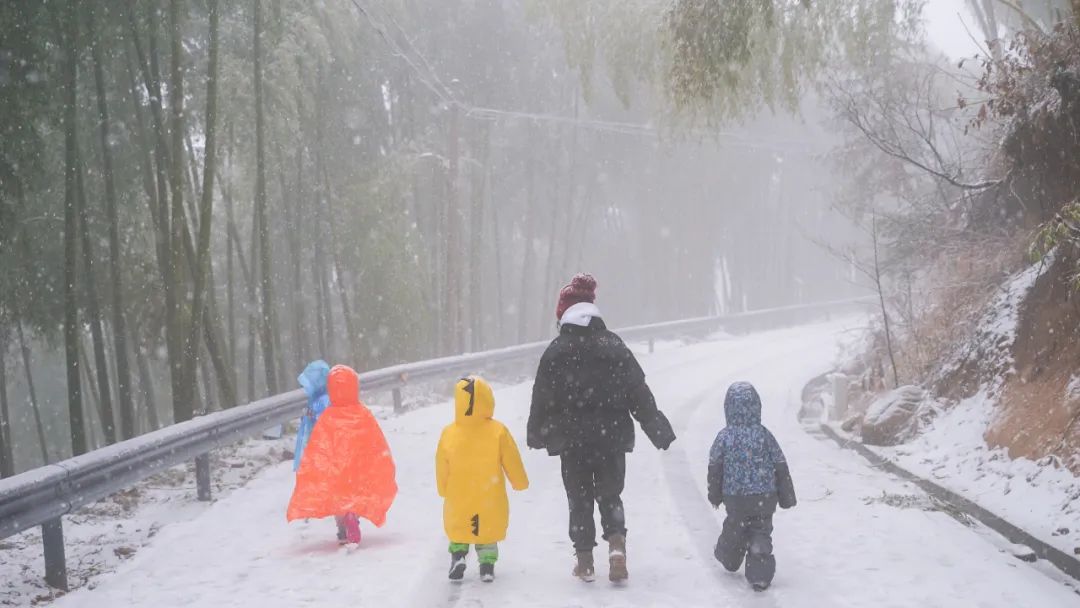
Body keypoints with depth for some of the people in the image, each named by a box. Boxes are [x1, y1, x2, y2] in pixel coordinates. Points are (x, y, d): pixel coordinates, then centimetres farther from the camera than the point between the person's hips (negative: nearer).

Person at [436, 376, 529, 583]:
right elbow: (512, 461, -3)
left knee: (457, 531, 20)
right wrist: (520, 482, 14)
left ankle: (458, 553, -1)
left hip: (458, 502, 1)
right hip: (491, 502, -1)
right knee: (488, 534, 15)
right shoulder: (498, 431, -12)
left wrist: (444, 491, 19)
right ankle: (487, 563, 1)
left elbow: (442, 469, 2)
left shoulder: (448, 434, -8)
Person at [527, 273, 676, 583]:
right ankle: (617, 544, -11)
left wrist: (537, 434, 13)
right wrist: (659, 431, 5)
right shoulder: (615, 347, -1)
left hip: (571, 439, -1)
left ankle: (585, 560, 10)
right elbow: (640, 394, 0)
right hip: (612, 436, 1)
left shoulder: (556, 352, -6)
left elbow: (542, 398, -1)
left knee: (579, 500, 10)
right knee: (610, 496, 13)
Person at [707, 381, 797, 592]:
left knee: (734, 529, 23)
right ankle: (759, 576, -3)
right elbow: (781, 468, -4)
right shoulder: (765, 436, -9)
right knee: (761, 534, 5)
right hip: (765, 498, -1)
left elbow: (714, 469, -3)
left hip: (734, 499, 1)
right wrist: (786, 497, 7)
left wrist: (715, 496, 12)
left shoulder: (724, 437, -9)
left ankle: (728, 559, 45)